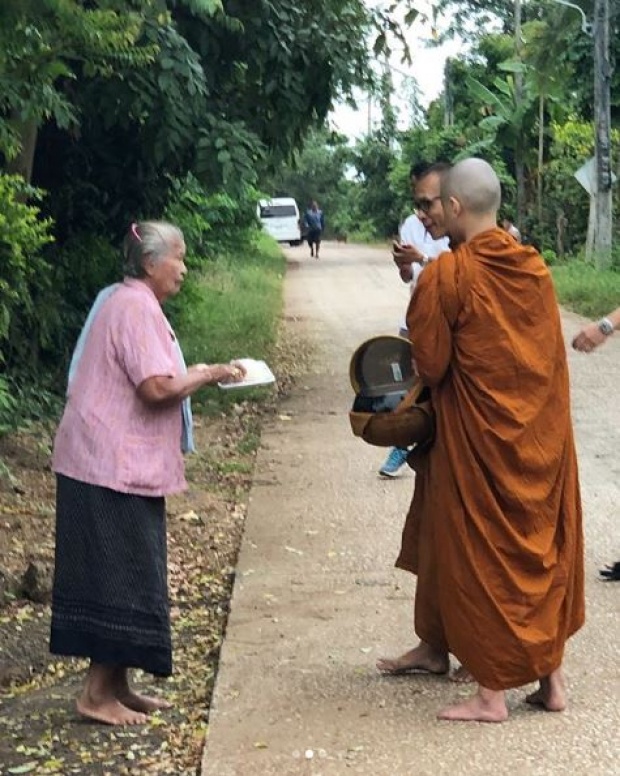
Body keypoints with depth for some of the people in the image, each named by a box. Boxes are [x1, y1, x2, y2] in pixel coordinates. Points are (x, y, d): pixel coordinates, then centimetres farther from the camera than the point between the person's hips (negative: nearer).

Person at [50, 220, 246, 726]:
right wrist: (209, 375, -11)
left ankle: (117, 686, 21)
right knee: (121, 578, -4)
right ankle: (98, 694, 4)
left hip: (118, 463, 10)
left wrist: (197, 375, 12)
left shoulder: (128, 302, 16)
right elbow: (157, 388, -25)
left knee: (124, 576, 13)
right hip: (114, 467, -10)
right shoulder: (137, 307, -16)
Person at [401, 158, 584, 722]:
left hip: (478, 438, -5)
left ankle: (492, 692, 13)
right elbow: (547, 352, 10)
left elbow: (429, 365, -12)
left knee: (481, 556, 6)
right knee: (545, 547, 15)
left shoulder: (447, 274, -15)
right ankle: (552, 678, 24)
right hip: (542, 433, 5)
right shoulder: (535, 268, 2)